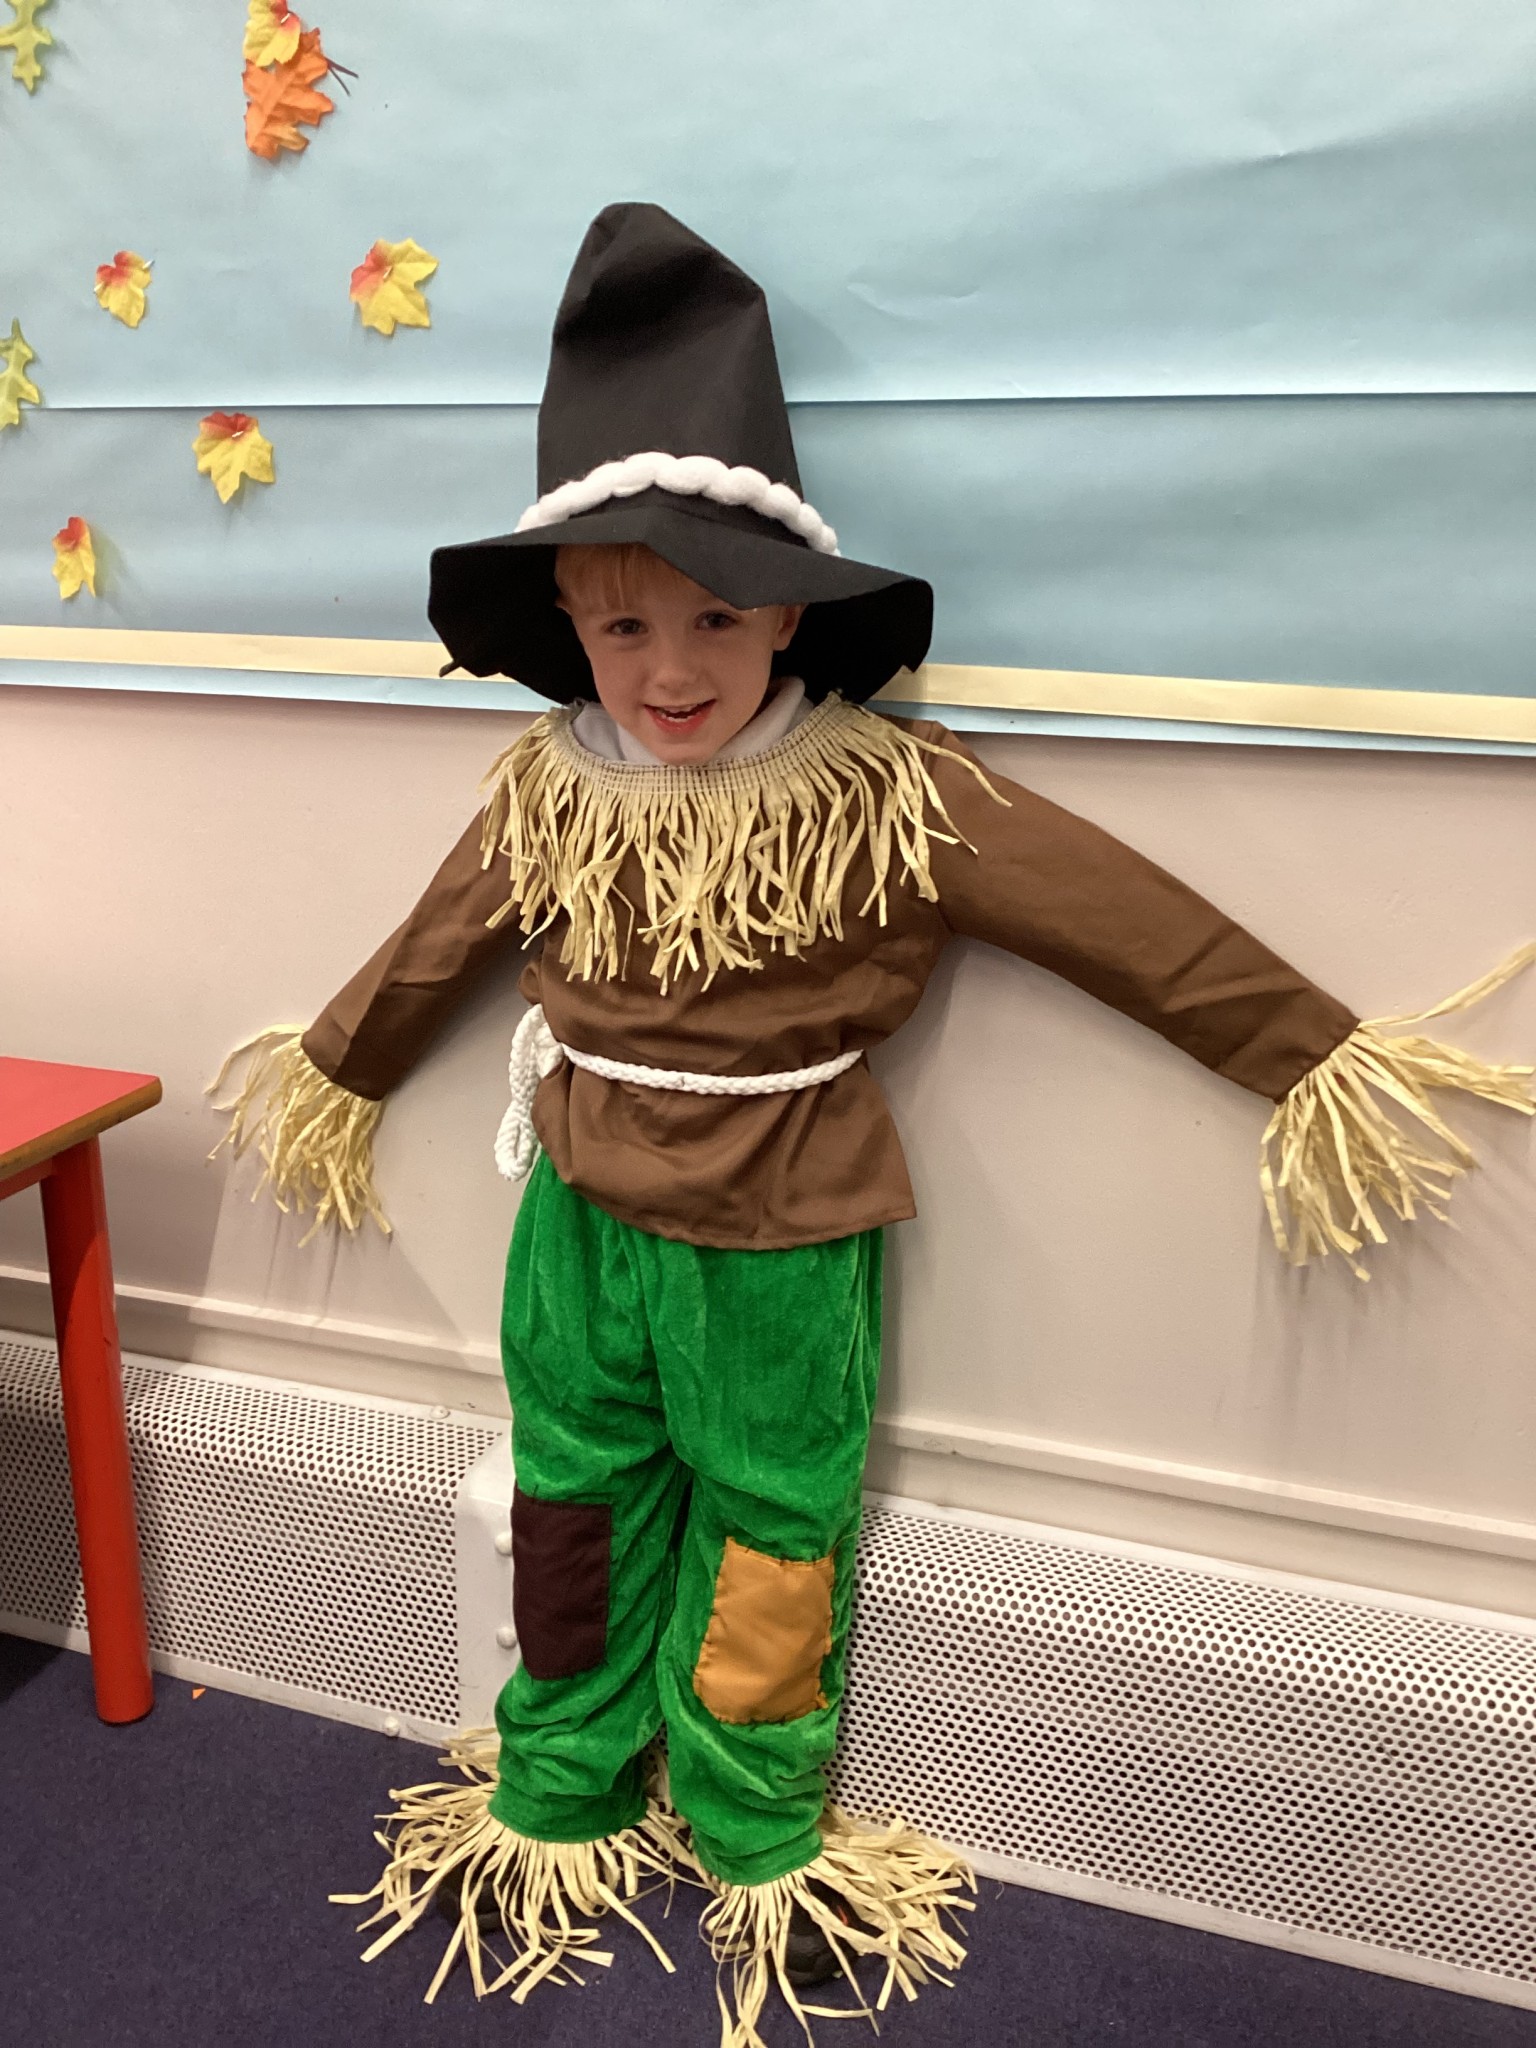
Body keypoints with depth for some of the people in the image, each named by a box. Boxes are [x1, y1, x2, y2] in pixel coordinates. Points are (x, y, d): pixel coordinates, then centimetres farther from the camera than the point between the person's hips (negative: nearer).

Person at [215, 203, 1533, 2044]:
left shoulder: (886, 794, -18)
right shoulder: (546, 791, -7)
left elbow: (1131, 921, -15)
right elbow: (432, 949, 10)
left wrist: (1316, 1063, -13)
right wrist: (331, 1070, 24)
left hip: (777, 1248, -3)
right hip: (581, 1221, 3)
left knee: (767, 1542, 15)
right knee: (576, 1515, 19)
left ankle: (758, 1844, 39)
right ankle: (556, 1804, 42)